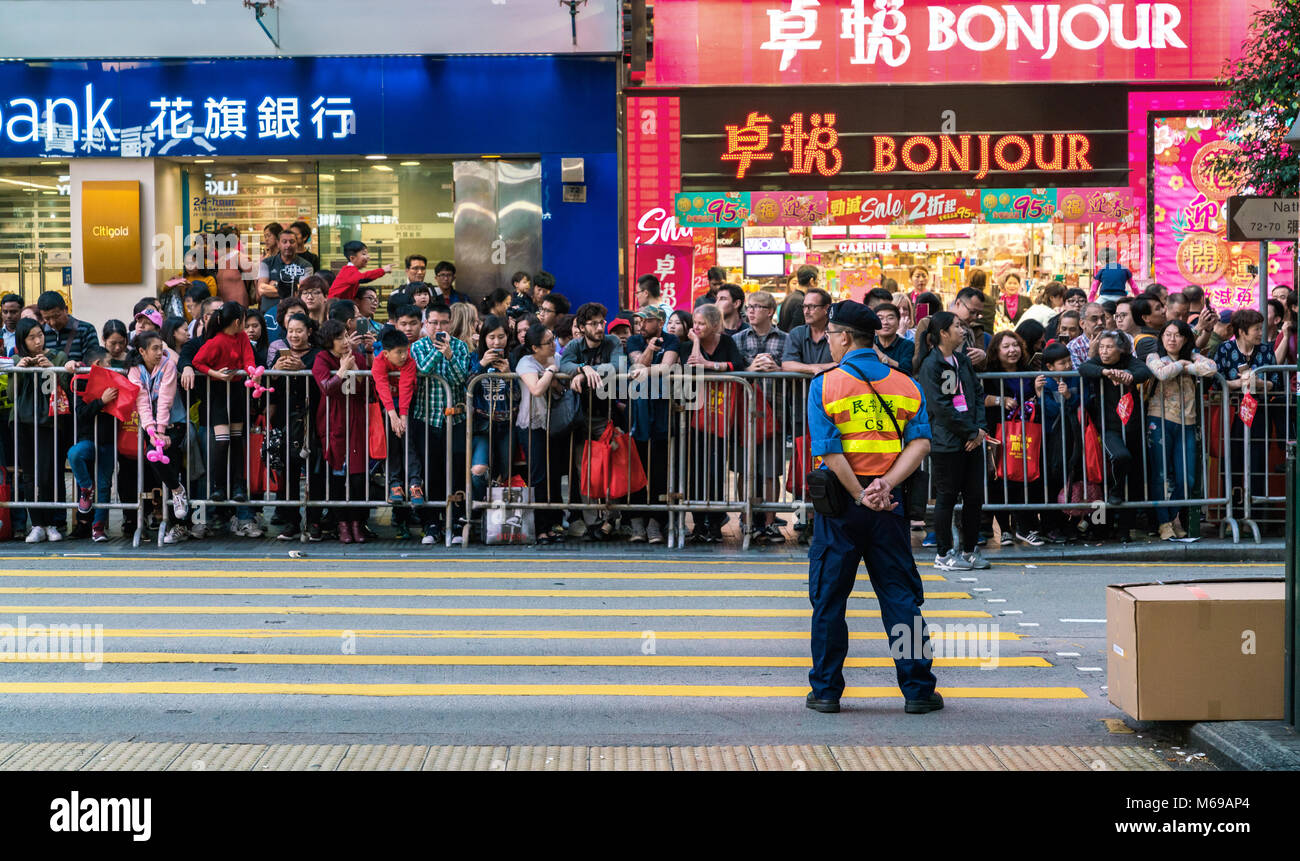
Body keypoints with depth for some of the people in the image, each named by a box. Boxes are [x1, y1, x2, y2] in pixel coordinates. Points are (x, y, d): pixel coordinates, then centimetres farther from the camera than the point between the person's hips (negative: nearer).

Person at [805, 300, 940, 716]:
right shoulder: (905, 384, 7)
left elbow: (830, 450, -14)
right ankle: (917, 690, 8)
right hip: (890, 505, 3)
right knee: (900, 595, 8)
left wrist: (859, 495, -12)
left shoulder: (825, 385, -4)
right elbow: (921, 442, -6)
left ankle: (826, 690, 12)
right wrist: (886, 485, -13)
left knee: (828, 596, 8)